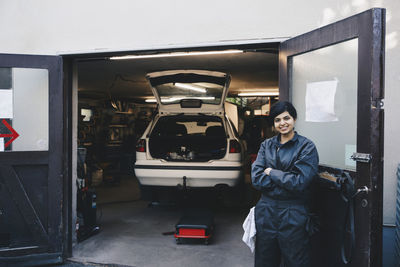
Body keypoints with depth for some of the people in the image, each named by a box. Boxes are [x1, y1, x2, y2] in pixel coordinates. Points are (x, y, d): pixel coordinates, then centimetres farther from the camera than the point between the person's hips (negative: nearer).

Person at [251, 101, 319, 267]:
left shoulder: (306, 147, -5)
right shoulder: (266, 145, 7)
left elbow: (300, 183, -17)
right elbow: (256, 179, -4)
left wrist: (271, 172, -9)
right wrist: (286, 180, -12)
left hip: (293, 215, -4)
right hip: (266, 212, 4)